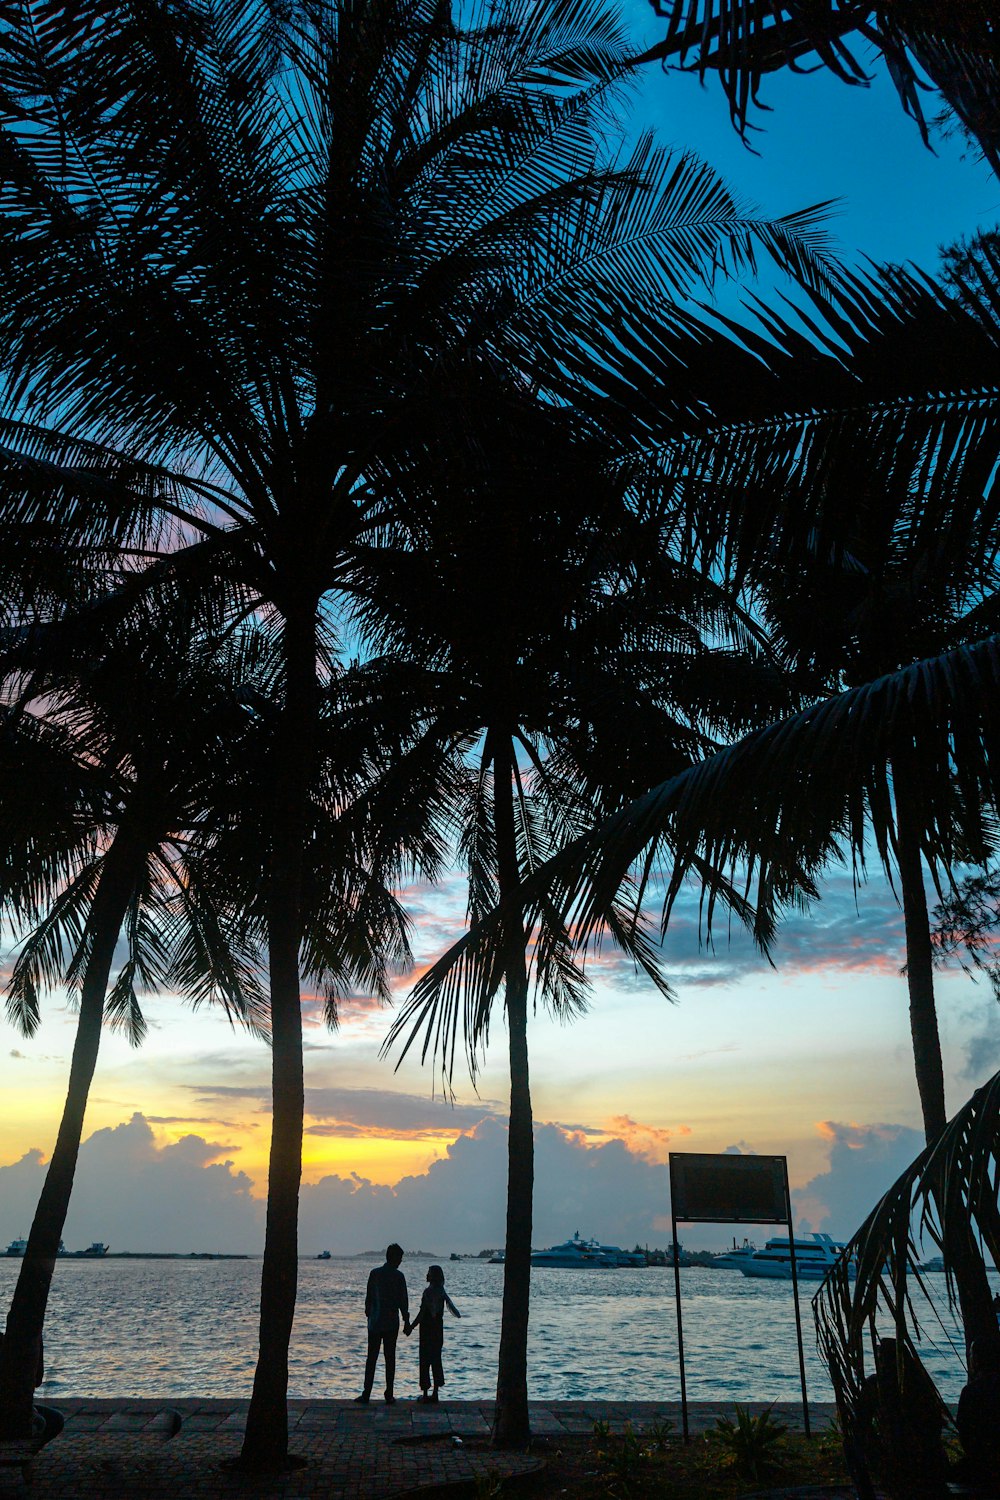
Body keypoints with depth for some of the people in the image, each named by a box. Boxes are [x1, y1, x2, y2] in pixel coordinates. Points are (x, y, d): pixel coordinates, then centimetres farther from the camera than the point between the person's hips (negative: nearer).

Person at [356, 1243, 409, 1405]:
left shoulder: (375, 1273, -1)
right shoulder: (398, 1276, -7)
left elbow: (369, 1297, 2)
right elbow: (403, 1301, -5)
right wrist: (406, 1321, 4)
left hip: (375, 1322, 1)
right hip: (392, 1323, -1)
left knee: (371, 1358, 7)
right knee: (390, 1358, 6)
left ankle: (366, 1395, 5)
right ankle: (389, 1396, 7)